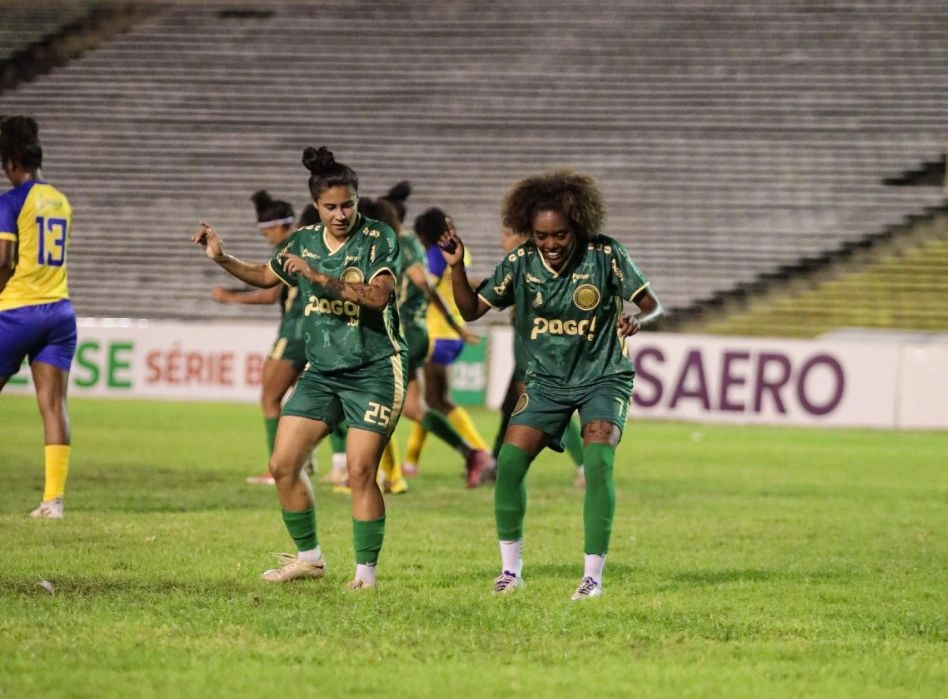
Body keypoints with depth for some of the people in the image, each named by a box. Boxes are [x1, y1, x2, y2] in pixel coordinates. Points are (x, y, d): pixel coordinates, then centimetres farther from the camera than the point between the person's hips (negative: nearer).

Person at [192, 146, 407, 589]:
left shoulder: (378, 238, -10)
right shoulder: (305, 241, 8)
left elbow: (378, 295, -25)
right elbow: (267, 275, 26)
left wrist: (321, 277, -29)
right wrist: (222, 259, 12)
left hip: (375, 369, -6)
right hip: (322, 370, 6)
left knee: (360, 471, -12)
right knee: (283, 464, 2)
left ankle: (366, 573, -2)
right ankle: (308, 557, 18)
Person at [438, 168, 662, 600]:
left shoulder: (605, 255, -16)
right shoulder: (520, 263, -8)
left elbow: (651, 305, -11)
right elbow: (471, 309, -2)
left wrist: (638, 321, -34)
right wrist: (455, 267, -18)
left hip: (604, 375, -3)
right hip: (547, 378, 3)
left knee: (598, 460, -23)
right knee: (509, 462, -10)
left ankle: (593, 575, -14)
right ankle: (511, 568, 7)